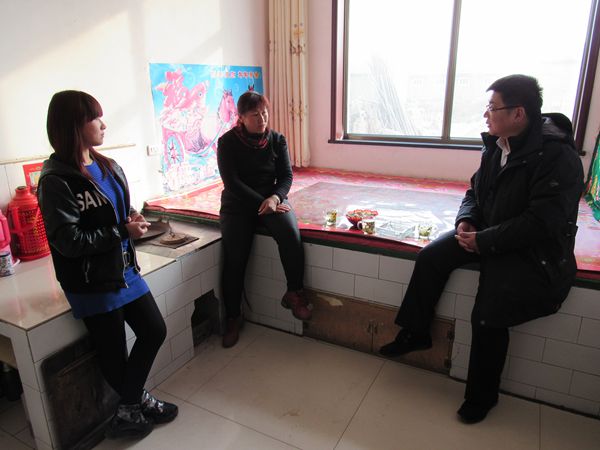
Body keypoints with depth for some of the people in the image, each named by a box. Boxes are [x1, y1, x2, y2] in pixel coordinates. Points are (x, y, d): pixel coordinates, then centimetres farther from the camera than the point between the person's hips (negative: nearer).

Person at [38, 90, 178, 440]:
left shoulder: (108, 166, 5)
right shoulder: (56, 180, -17)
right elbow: (68, 241, -22)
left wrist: (134, 220, -6)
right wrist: (124, 232, -19)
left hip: (125, 270, 7)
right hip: (92, 283, -7)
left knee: (155, 331, 12)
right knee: (113, 351, 11)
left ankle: (131, 406, 32)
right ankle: (134, 404, 39)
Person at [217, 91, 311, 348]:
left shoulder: (277, 140, 4)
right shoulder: (227, 142, -4)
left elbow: (286, 176, 0)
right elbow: (232, 183, -11)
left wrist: (275, 198, -21)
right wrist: (262, 203, -19)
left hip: (272, 199, 2)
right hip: (238, 204, -1)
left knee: (291, 235, -29)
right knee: (235, 259, -15)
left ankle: (294, 293, -10)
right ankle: (233, 318, 3)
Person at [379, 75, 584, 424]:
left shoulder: (558, 157, -21)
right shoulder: (496, 145, 2)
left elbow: (541, 223, -26)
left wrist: (483, 241, -24)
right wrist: (466, 221, -7)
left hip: (535, 251, -7)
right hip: (488, 235, 8)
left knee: (488, 317, -18)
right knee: (431, 257, -9)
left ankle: (482, 396, 10)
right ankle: (415, 333, 9)